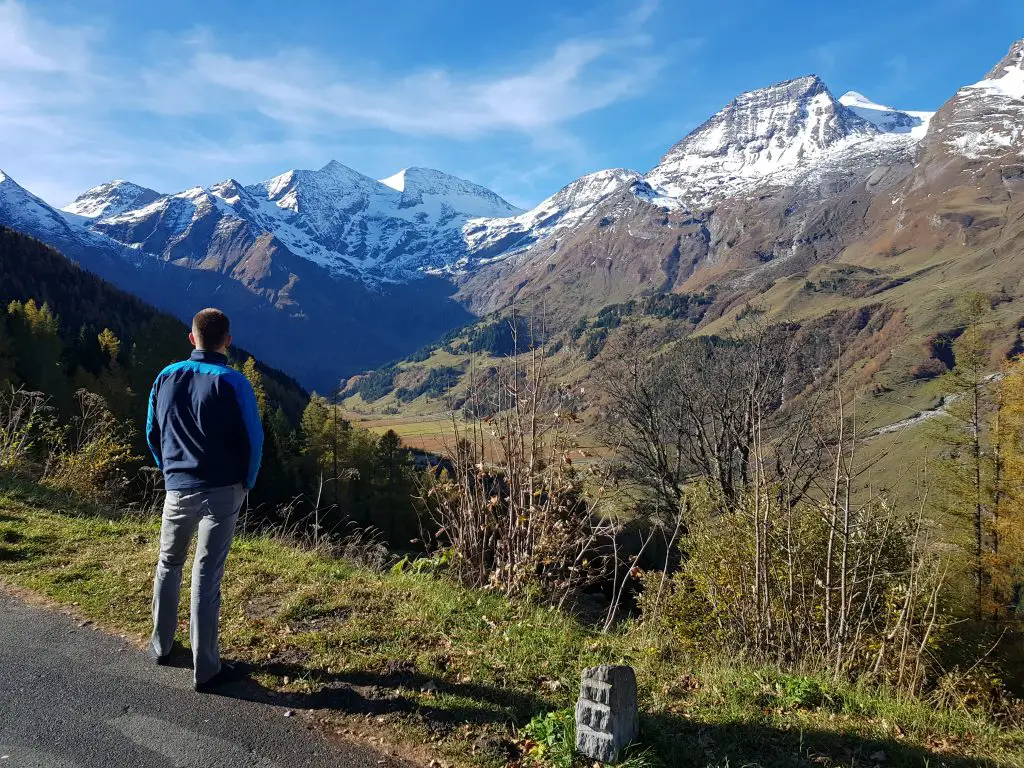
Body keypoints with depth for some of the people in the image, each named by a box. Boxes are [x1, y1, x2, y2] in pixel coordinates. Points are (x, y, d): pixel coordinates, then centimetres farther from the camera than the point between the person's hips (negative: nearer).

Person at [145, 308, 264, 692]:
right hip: (222, 491, -4)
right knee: (207, 575, 0)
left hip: (176, 489, 4)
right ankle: (206, 669, 8)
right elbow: (253, 440, -12)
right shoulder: (232, 382, -13)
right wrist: (246, 484, 4)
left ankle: (161, 645, 36)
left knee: (169, 564, 22)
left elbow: (152, 433, 9)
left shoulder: (166, 377, 1)